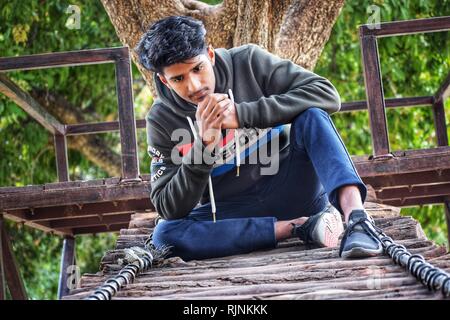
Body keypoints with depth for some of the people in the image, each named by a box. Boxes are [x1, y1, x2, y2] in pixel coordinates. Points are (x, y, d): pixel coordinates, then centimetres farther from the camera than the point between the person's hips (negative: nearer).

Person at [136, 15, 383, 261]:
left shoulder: (248, 62, -9)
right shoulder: (161, 120, -7)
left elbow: (327, 95, -18)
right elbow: (170, 209, -10)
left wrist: (242, 114, -25)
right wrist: (203, 144, -24)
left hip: (290, 189, -1)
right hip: (232, 212, 1)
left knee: (311, 115, -25)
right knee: (165, 234, -28)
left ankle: (357, 219, -41)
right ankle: (299, 226, -26)